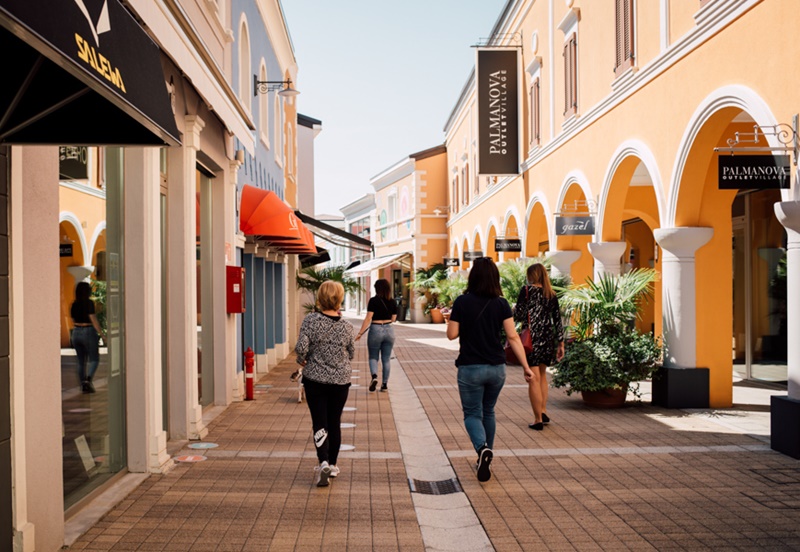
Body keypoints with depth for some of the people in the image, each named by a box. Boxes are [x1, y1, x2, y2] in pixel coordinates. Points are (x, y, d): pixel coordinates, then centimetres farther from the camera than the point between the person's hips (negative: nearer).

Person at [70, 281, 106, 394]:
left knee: (81, 360, 12)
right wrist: (102, 334, -12)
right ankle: (88, 379, -19)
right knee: (94, 359, 3)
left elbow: (73, 322, 13)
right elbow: (94, 321, -16)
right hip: (88, 332, -6)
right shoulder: (89, 303, -12)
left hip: (76, 333, 6)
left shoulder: (74, 305, 7)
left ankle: (83, 385, 12)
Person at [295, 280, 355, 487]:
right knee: (335, 422, 13)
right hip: (340, 380, 2)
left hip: (315, 379, -2)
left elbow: (301, 347, -18)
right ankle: (332, 465, 23)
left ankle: (323, 462, -15)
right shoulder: (346, 326, -5)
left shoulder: (311, 321, -12)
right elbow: (351, 354, 5)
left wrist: (302, 360, 2)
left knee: (319, 423, 3)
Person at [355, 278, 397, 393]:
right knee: (386, 359, 11)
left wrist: (360, 333, -10)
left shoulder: (373, 301, -10)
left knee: (373, 357, 11)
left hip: (376, 330, -3)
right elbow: (393, 319, 9)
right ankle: (384, 384, 13)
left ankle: (374, 377, -14)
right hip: (389, 330, 3)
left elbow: (368, 319, -13)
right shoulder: (392, 302, 2)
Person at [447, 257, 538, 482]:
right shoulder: (501, 304, -3)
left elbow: (452, 334, -5)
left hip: (470, 368, -3)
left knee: (472, 414, 6)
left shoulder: (462, 302, -8)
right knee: (488, 412, 22)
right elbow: (513, 337, -7)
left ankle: (482, 448, -23)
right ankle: (485, 457, 29)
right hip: (497, 368, 3)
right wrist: (526, 366, -6)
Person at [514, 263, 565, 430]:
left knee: (533, 379, -1)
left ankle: (538, 420, 0)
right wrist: (561, 343, 12)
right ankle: (543, 411, 20)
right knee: (542, 374, 21)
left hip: (531, 338, -5)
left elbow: (518, 316, -11)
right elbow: (557, 320, 7)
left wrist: (515, 308, 12)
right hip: (548, 338, 5)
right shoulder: (551, 294, 6)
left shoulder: (526, 290, -7)